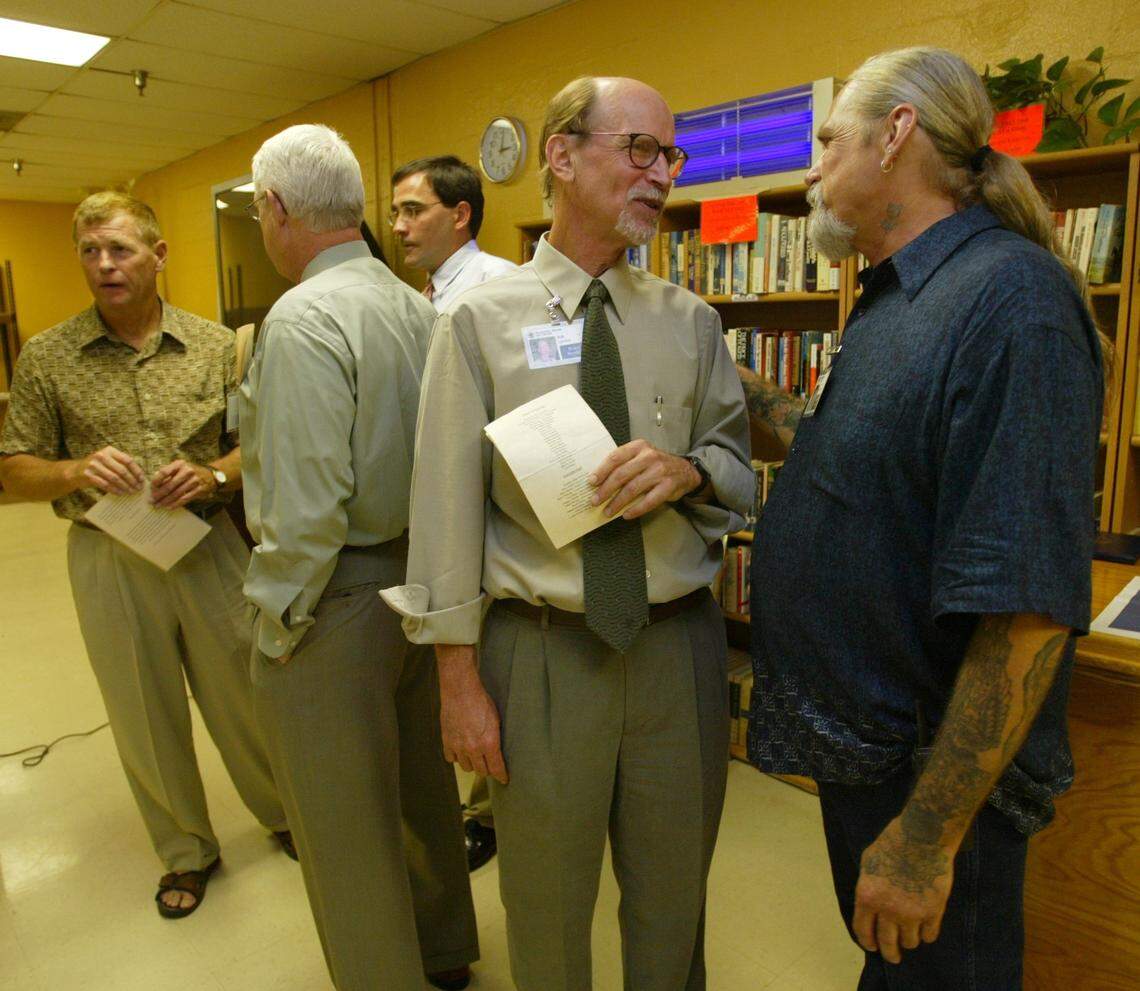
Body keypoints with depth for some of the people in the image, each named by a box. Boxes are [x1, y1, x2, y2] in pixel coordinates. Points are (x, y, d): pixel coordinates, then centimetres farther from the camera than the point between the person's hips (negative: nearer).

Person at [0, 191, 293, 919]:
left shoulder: (216, 345, 0)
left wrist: (214, 476, -17)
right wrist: (77, 471, -18)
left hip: (208, 545, 0)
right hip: (109, 558, 1)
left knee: (244, 697, 12)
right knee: (147, 719, 14)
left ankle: (283, 813, 39)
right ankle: (188, 852, 37)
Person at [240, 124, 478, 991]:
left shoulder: (303, 318, -18)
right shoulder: (417, 305, 4)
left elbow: (306, 508, -23)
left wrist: (277, 626, -11)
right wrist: (423, 568, 11)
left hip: (336, 597, -8)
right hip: (416, 582, 9)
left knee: (346, 830, 11)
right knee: (422, 784, 24)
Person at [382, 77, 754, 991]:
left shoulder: (691, 322, 5)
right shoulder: (480, 319, -5)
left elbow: (740, 472, 8)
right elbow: (447, 502, -8)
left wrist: (689, 470, -16)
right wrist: (460, 676, -9)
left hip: (678, 642, 3)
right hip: (538, 650, -2)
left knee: (674, 893, 21)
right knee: (545, 904, 17)